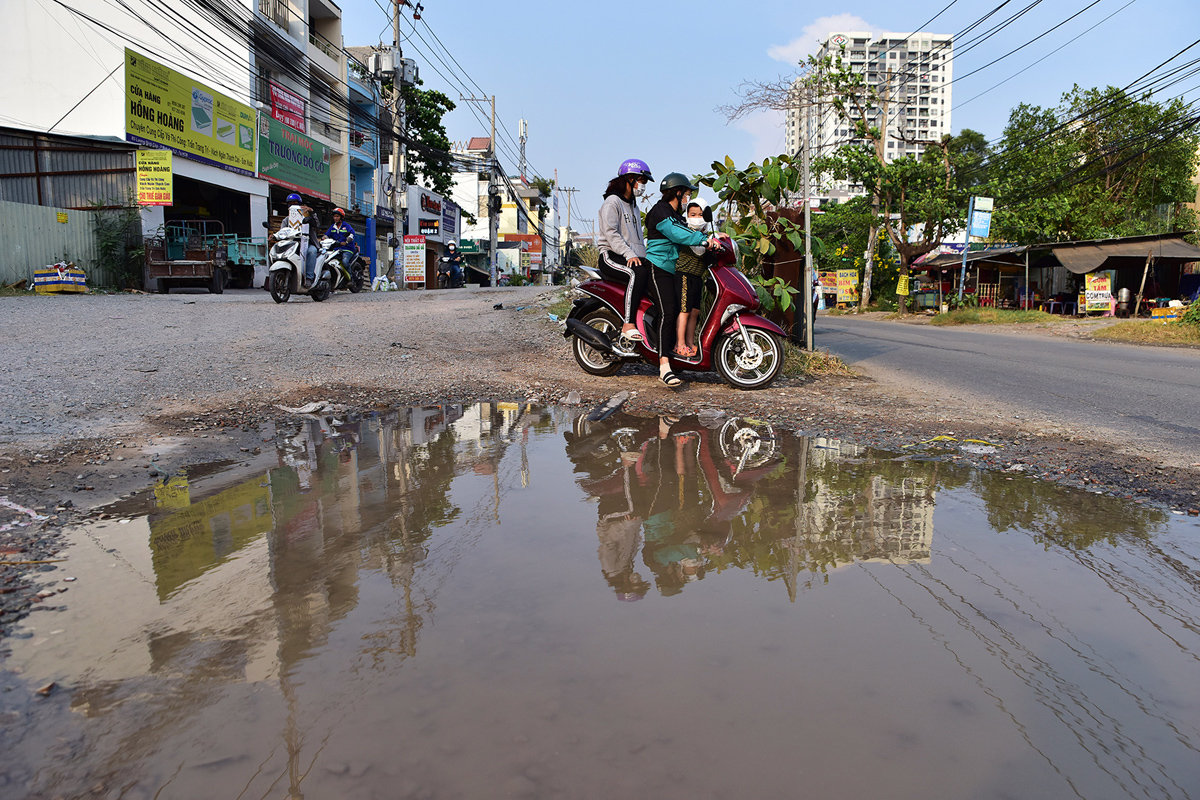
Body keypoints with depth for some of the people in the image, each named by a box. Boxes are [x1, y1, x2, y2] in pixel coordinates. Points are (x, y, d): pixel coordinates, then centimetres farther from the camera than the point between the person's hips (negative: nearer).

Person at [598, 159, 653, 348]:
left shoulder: (634, 207, 28)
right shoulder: (612, 201, 0)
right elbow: (610, 233, -14)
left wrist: (645, 256, 12)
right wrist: (629, 254, -25)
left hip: (635, 258, 8)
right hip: (611, 257, -8)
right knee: (637, 274, -38)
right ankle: (628, 326, -41)